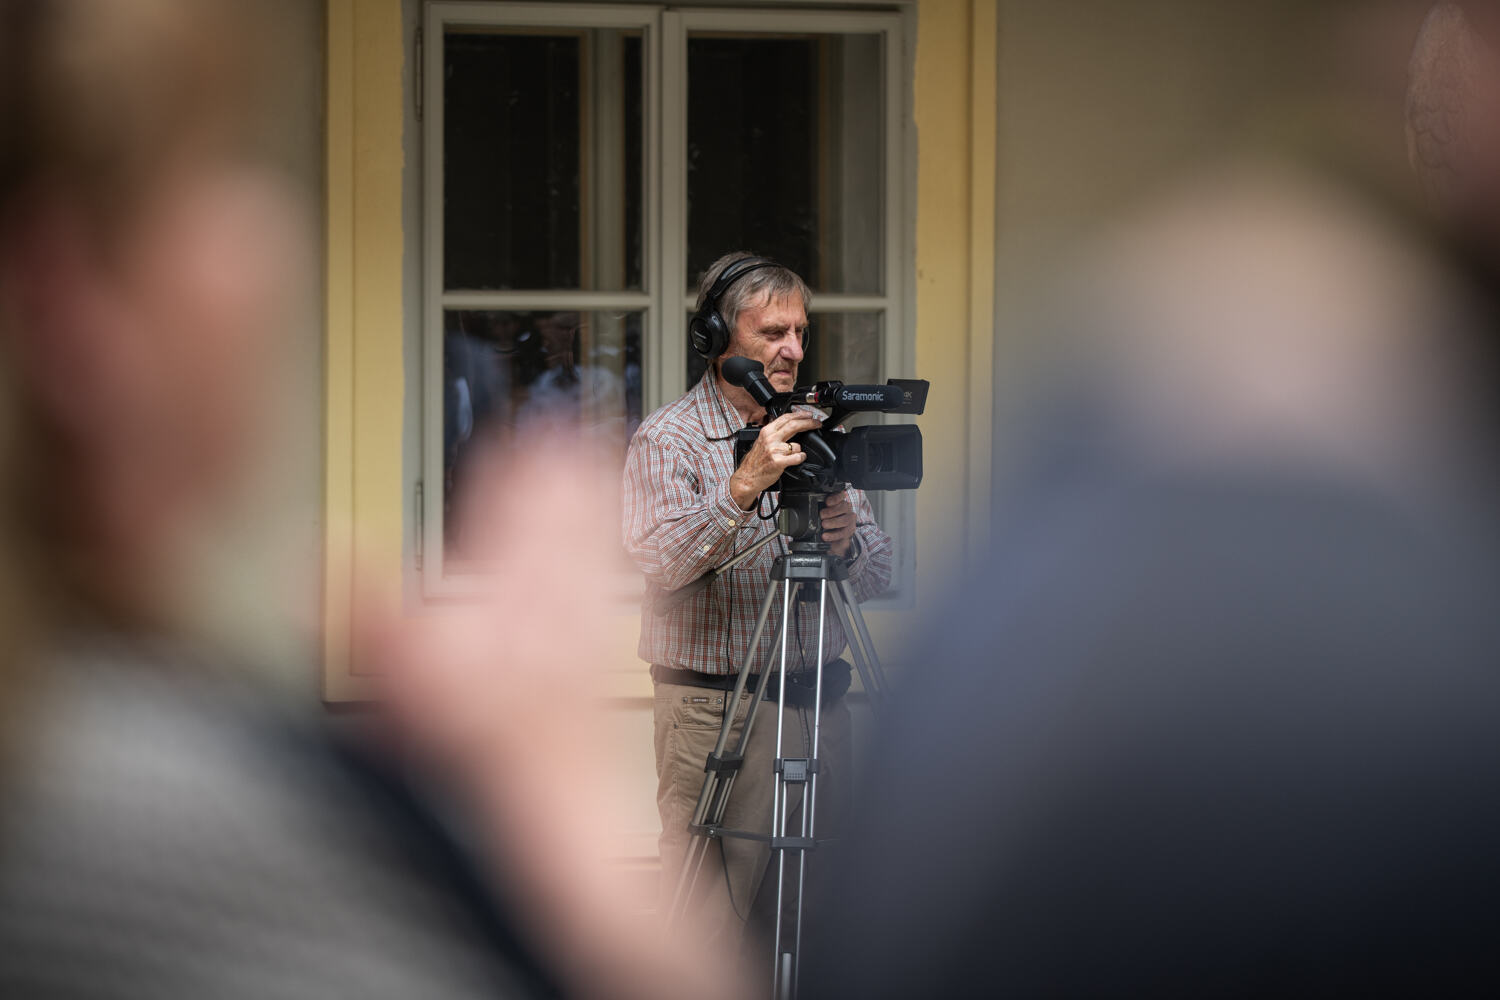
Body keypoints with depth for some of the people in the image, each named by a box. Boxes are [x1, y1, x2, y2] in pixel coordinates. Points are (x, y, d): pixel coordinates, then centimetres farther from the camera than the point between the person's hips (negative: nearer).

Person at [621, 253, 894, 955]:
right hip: (715, 709, -5)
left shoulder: (816, 431, 12)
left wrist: (846, 544, -13)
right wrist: (744, 488, -31)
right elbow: (659, 562, -20)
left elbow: (878, 577, 10)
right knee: (709, 919, -6)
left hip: (819, 705, 5)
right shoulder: (667, 440, -4)